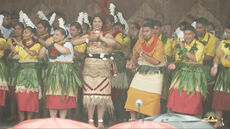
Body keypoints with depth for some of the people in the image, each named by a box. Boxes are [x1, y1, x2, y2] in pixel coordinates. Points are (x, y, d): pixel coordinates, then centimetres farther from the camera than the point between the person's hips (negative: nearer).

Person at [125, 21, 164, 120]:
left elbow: (156, 61, -19)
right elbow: (135, 56, 19)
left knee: (153, 99, -6)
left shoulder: (158, 43, -12)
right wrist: (131, 63, -2)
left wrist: (142, 53, -21)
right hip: (141, 72, 5)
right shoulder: (140, 42, 4)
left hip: (154, 74, -5)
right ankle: (133, 119, 1)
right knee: (132, 94, -7)